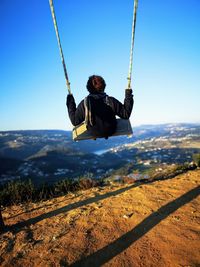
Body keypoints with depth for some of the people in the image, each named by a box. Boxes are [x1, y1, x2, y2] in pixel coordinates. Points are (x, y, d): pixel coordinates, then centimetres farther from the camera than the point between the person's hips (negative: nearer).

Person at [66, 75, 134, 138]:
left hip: (93, 133, 1)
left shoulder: (84, 103, -23)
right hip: (110, 132, 0)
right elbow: (126, 114, -16)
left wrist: (70, 104, -4)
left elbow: (75, 122, -13)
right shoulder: (111, 101, -25)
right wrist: (129, 96, -8)